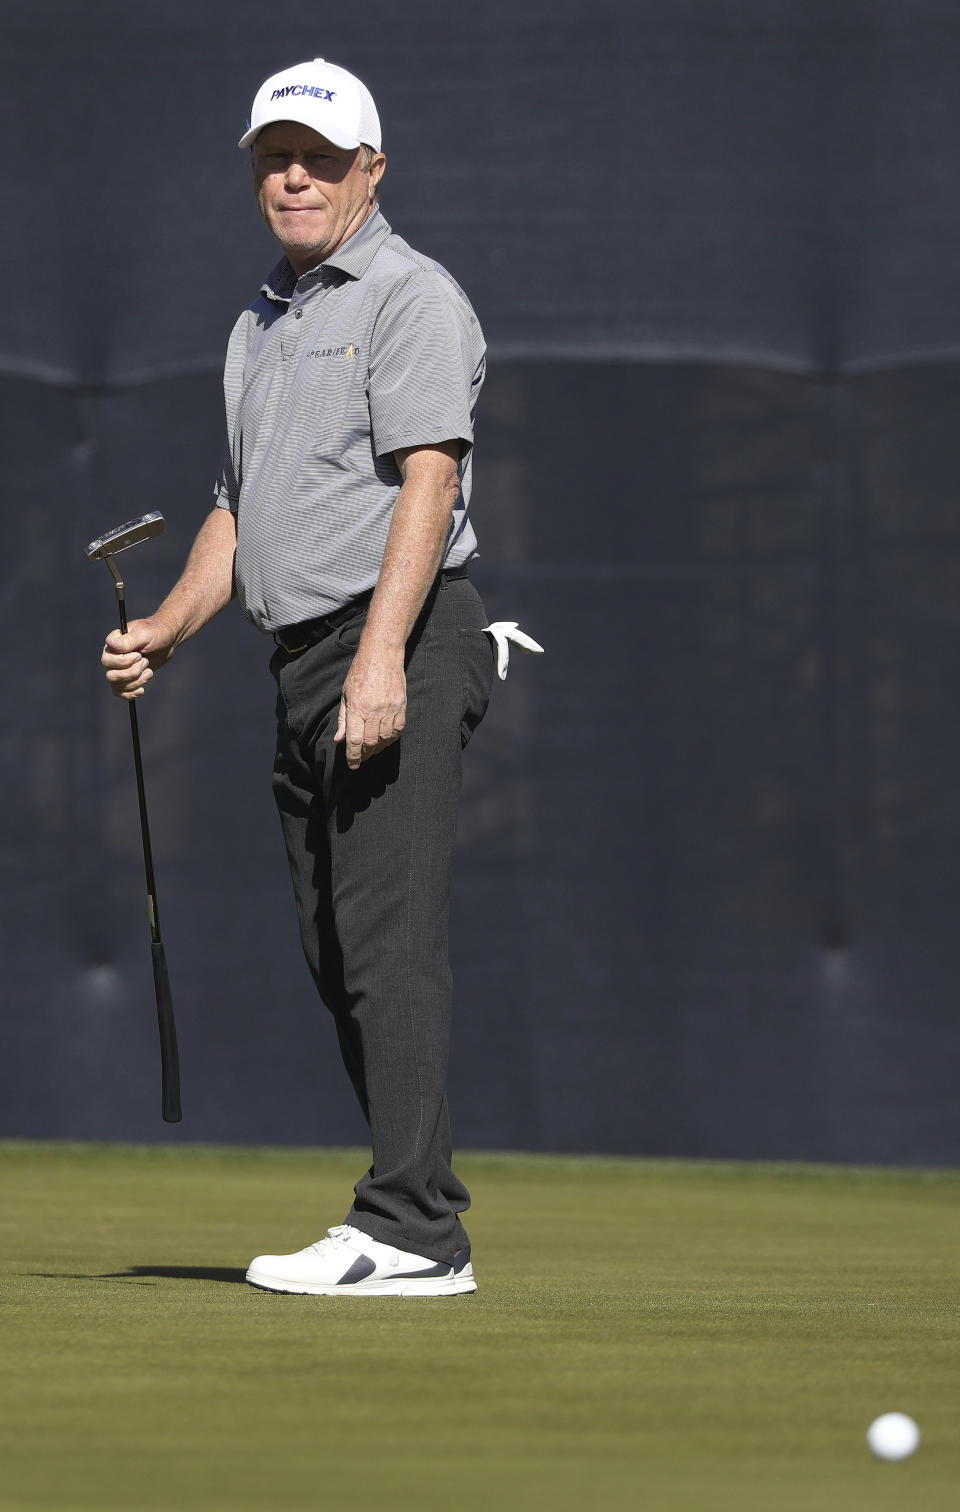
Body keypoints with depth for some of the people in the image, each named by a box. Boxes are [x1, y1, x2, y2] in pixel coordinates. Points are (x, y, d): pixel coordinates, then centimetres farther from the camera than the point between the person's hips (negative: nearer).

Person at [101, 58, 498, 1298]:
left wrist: (383, 655, -26)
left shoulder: (410, 297, -5)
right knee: (337, 954, 8)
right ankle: (414, 1216, 11)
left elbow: (428, 479, -16)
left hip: (402, 651, -9)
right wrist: (163, 634, 12)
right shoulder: (260, 326, 22)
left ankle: (411, 1230, -18)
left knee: (389, 942, -15)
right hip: (303, 663, 9)